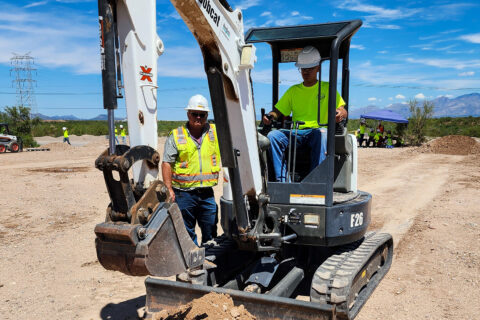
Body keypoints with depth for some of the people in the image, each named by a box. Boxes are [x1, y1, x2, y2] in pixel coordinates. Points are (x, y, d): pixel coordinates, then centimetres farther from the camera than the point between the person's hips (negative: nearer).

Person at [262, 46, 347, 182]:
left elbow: (343, 111, 6)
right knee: (273, 135, -27)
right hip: (295, 133, 3)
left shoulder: (327, 88, 15)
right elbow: (278, 110, 20)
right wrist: (270, 116, -4)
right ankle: (282, 181, -32)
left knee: (322, 133, -39)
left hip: (316, 131, -2)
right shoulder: (293, 90, 23)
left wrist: (340, 113, -19)